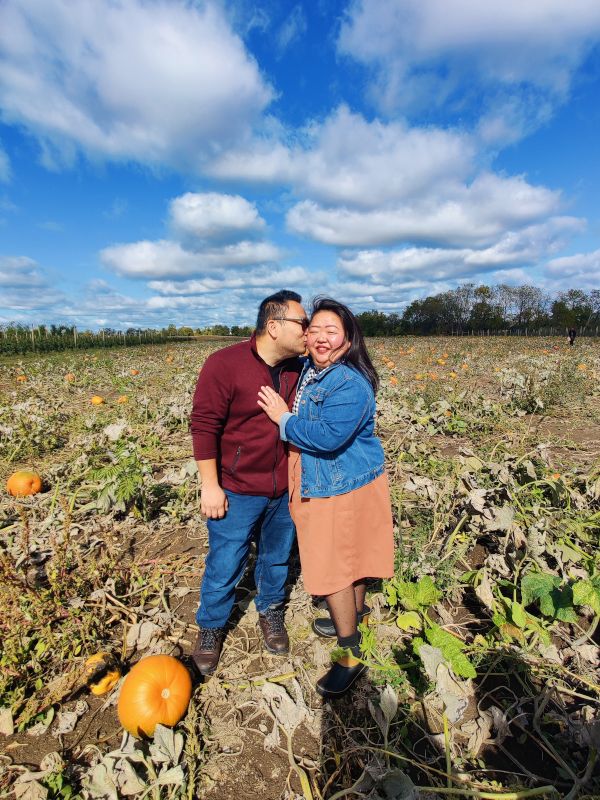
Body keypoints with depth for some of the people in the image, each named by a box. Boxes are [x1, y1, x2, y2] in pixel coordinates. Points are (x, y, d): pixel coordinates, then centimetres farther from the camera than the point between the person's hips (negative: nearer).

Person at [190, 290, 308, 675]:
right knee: (225, 565, 12)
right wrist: (210, 486, -15)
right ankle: (211, 627, 40)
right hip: (237, 491, -4)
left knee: (277, 557, 22)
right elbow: (203, 426, -16)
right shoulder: (225, 364, -18)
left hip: (285, 489, 5)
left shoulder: (299, 369, -2)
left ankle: (271, 610, 50)